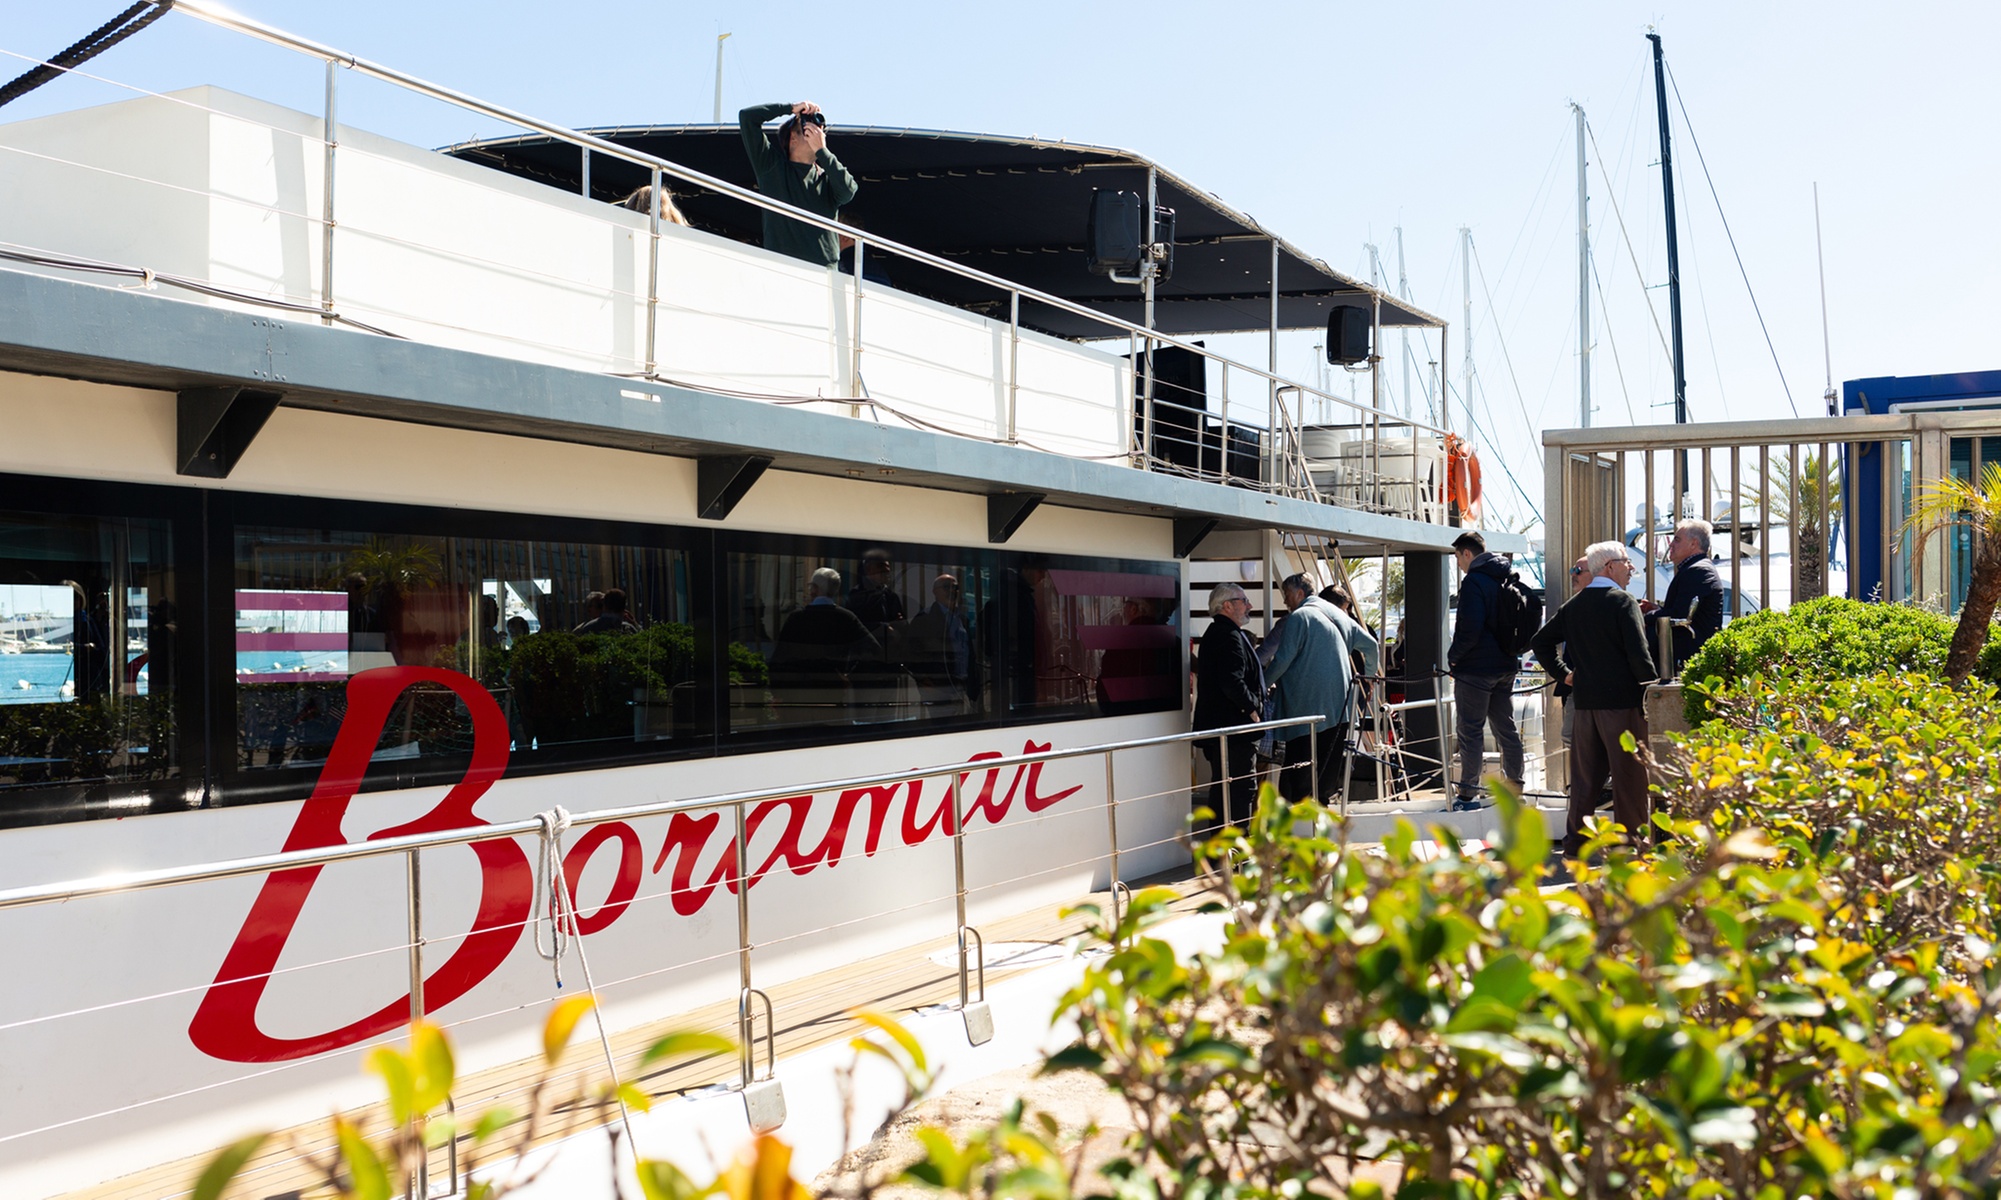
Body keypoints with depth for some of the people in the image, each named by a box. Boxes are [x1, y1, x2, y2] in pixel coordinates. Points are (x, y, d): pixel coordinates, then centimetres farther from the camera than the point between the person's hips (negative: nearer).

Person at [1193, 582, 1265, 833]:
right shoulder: (1229, 636, -15)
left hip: (1216, 725, 11)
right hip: (1233, 726, -11)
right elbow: (1233, 682, -24)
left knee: (1222, 788, 15)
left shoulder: (1215, 634, 20)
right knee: (1243, 786, -9)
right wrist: (1252, 708, -12)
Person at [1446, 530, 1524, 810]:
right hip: (1505, 666, 9)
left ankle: (1468, 793, -2)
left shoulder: (1474, 581, -15)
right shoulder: (1507, 578, 12)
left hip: (1476, 668, -9)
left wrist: (1453, 655, -9)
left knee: (1471, 731, -4)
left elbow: (1470, 628, -22)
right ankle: (1514, 786, 19)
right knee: (1506, 729, 14)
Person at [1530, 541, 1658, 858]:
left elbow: (1540, 642, 15)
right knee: (1629, 774, 0)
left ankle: (1576, 840, 14)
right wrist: (1653, 689, -5)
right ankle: (1632, 840, 3)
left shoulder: (1573, 605, 10)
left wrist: (1563, 673, 15)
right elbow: (1638, 654, -16)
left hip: (1585, 700, 6)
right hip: (1622, 699, -6)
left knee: (1585, 774, 12)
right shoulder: (1623, 601, -10)